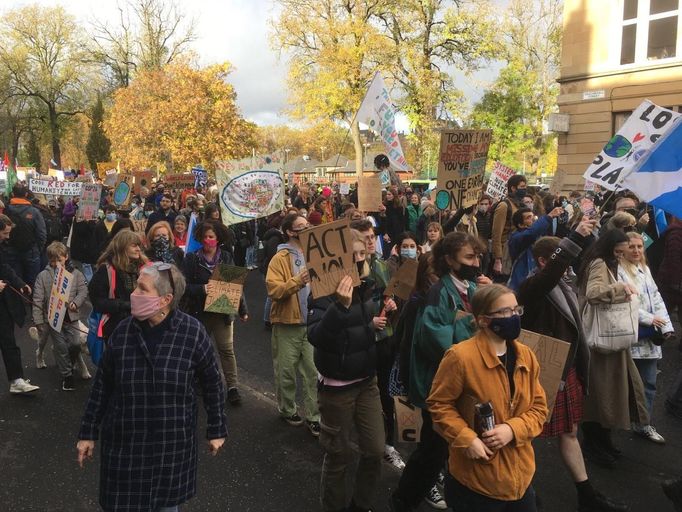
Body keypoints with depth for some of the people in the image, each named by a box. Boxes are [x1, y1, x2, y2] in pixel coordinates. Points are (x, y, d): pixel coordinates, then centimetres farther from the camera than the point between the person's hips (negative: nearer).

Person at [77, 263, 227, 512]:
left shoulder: (192, 332, -13)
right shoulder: (122, 331, -7)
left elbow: (212, 384, -3)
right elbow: (102, 385, 2)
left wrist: (216, 431, 2)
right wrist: (88, 433, 5)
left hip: (173, 442, -1)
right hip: (125, 442, 1)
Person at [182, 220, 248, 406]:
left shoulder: (227, 257, 1)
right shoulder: (192, 258, -4)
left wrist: (243, 310, 4)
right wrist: (201, 289, -26)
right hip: (200, 311, 0)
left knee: (227, 349, -2)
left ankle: (232, 387, 4)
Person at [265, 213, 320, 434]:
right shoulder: (280, 258, -4)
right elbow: (273, 290, -15)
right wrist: (297, 281, -28)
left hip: (313, 322, 3)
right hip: (288, 324, -3)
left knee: (314, 371, 2)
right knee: (286, 370, 7)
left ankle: (313, 416, 13)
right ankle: (287, 409, 29)